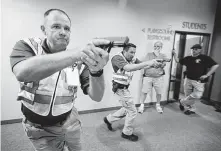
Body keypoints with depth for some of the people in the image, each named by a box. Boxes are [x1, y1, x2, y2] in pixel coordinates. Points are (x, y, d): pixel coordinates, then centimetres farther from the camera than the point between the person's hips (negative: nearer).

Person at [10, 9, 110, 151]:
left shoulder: (79, 60, -13)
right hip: (39, 129, -2)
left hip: (69, 121, 3)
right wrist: (77, 53, -50)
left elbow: (97, 96, -21)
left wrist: (96, 71, -43)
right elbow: (23, 72, -39)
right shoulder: (26, 46, -16)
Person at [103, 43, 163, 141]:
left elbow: (142, 66, -10)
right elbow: (128, 68, -38)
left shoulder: (133, 59, 1)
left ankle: (108, 119, 41)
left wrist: (152, 64, -31)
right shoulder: (117, 58, -21)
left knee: (126, 109, 23)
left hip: (125, 88, 8)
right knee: (132, 111, 1)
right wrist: (147, 63, -44)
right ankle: (127, 133, 23)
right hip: (120, 88, -8)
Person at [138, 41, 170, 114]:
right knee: (144, 91, -1)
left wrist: (158, 55, -12)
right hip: (148, 77, -1)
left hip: (159, 77, 1)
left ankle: (158, 105, 29)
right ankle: (142, 105, 14)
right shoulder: (149, 54, 8)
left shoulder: (163, 56, 9)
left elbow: (163, 65, -7)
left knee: (159, 92, 8)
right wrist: (142, 74, -3)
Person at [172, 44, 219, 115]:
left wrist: (207, 75, -14)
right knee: (188, 95, 10)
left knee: (197, 95, -15)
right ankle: (191, 109, 28)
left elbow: (215, 65, -10)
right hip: (188, 79, 4)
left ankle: (182, 102, 6)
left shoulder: (205, 58, -6)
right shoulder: (188, 58, 8)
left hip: (199, 81, -4)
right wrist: (174, 54, 7)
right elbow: (178, 61, 17)